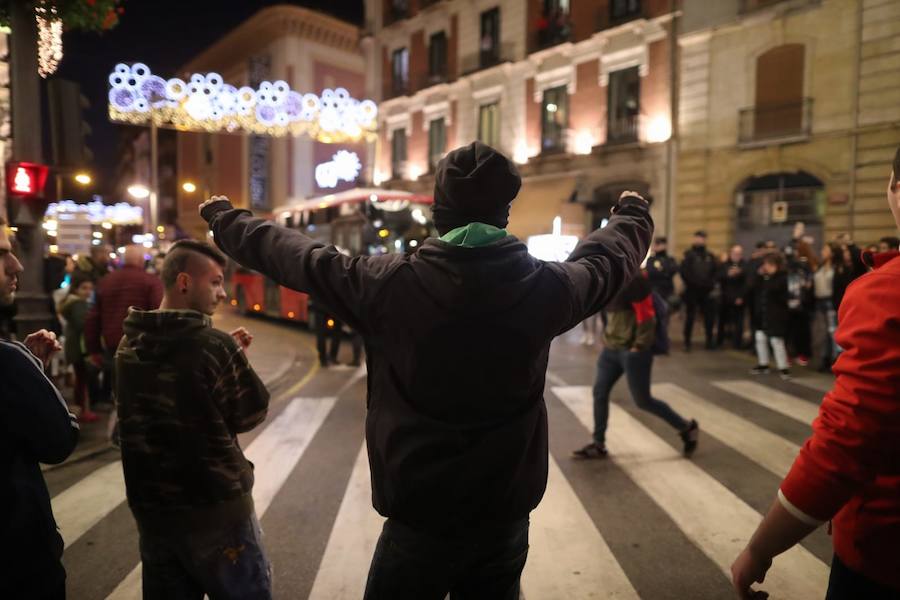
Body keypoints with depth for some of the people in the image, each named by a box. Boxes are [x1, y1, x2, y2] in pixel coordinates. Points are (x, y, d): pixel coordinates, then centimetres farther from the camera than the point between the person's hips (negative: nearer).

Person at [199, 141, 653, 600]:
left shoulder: (391, 284, -15)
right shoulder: (546, 286, -9)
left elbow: (294, 257, -1)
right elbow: (607, 257, 12)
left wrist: (224, 220, 18)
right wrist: (632, 214, 36)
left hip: (419, 516, -2)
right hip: (507, 516, 3)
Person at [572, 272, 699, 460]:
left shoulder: (633, 280, -18)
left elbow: (646, 315, -20)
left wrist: (639, 345, -17)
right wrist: (608, 337, 12)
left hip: (632, 350, -9)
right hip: (612, 347, 9)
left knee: (643, 400, 1)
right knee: (600, 393, 6)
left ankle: (687, 428, 22)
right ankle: (599, 445, 17)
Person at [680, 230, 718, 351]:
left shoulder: (709, 255, 12)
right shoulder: (689, 254, -3)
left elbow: (715, 271, 12)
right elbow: (684, 271, -10)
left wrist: (711, 284, 1)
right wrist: (690, 283, -13)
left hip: (706, 291, 4)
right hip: (692, 291, -4)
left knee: (709, 316, 6)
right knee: (690, 317, 2)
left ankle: (709, 340, 19)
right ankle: (687, 342, 9)